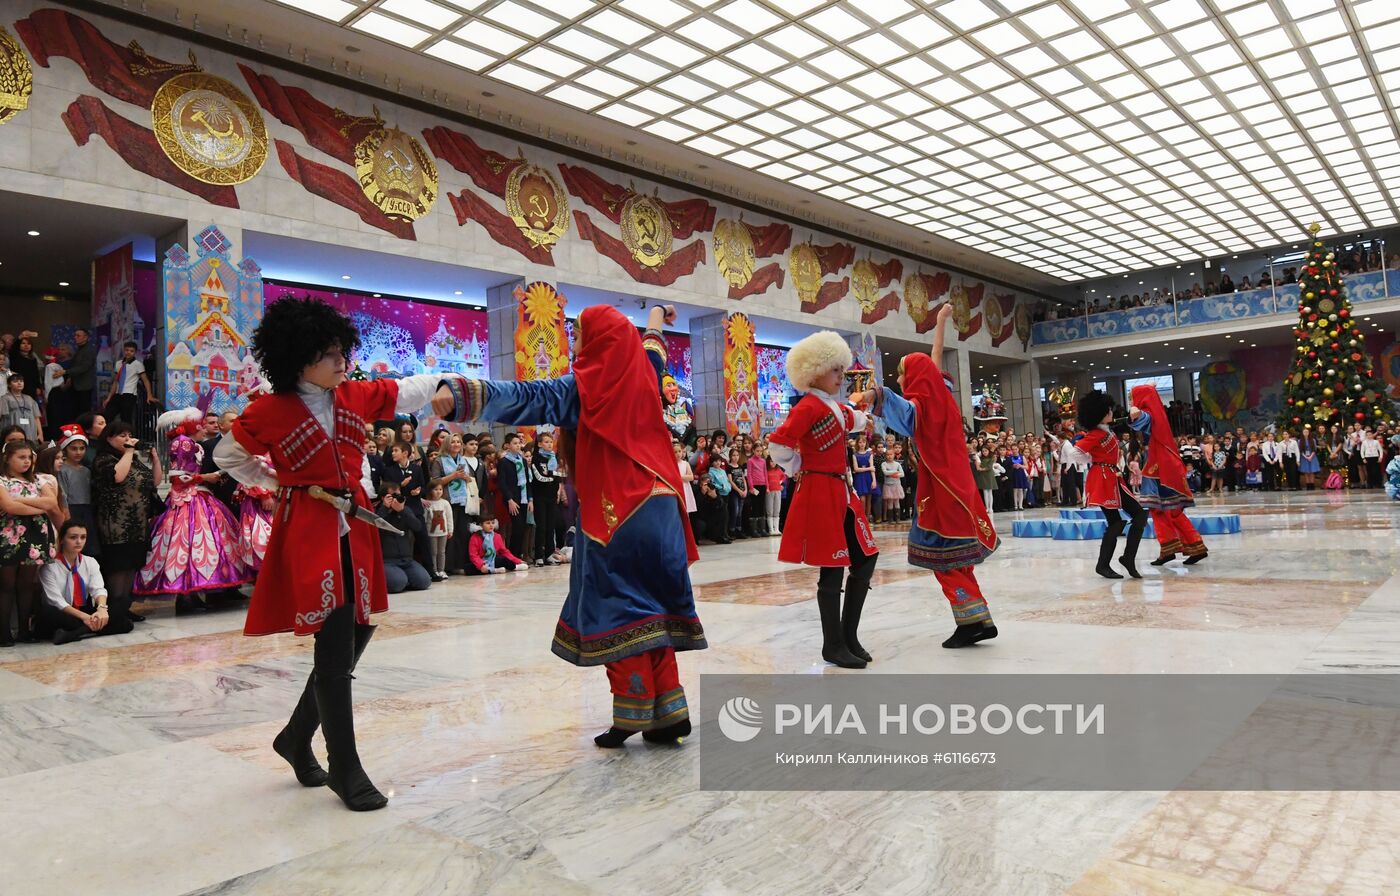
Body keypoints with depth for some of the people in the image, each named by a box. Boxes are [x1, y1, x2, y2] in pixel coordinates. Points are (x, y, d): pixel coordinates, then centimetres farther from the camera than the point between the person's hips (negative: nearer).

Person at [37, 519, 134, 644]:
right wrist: (83, 617, -29)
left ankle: (72, 633, -31)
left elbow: (98, 589, -8)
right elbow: (56, 601, -15)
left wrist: (102, 608, -31)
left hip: (85, 612, 4)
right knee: (46, 613, -38)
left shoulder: (90, 562, 7)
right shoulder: (50, 566, -6)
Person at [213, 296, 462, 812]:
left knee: (357, 635, 11)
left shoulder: (358, 396, 6)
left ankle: (296, 738, 31)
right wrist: (279, 484, 1)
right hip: (309, 533, -6)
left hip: (355, 528, 6)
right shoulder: (269, 412, -6)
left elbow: (409, 390, 15)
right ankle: (345, 770, 5)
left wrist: (441, 388, -1)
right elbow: (229, 456, 9)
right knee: (335, 651, -8)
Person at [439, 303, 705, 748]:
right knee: (652, 611, 12)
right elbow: (652, 349, 33)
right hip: (657, 512, 6)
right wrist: (656, 318, 54)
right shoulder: (642, 376, 10)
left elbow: (524, 397, -21)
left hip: (614, 516, -6)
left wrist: (460, 395, -27)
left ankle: (633, 715, 3)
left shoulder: (585, 387, -7)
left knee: (617, 612, 1)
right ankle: (668, 713, 15)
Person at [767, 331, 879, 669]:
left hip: (841, 491, 10)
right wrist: (798, 470, -9)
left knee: (865, 559, 9)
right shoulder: (809, 406, -14)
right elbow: (778, 444, -22)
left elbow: (855, 422, 39)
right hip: (820, 494, -10)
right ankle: (833, 645, 9)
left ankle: (849, 636, 19)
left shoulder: (835, 407, 15)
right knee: (832, 569, -4)